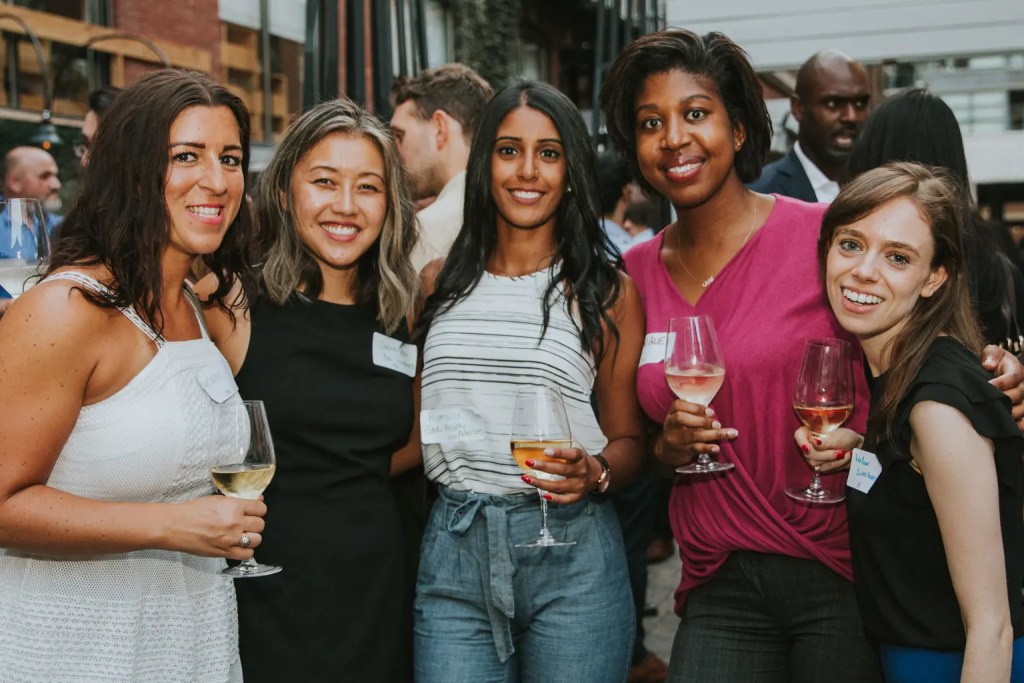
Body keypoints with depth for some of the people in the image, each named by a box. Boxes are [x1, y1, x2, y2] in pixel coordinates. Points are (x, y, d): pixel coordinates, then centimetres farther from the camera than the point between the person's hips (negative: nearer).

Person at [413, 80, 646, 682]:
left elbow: (629, 440, 5)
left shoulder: (606, 291, 3)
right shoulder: (438, 284, 10)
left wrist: (593, 472, -13)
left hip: (572, 549, -2)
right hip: (453, 550, 2)